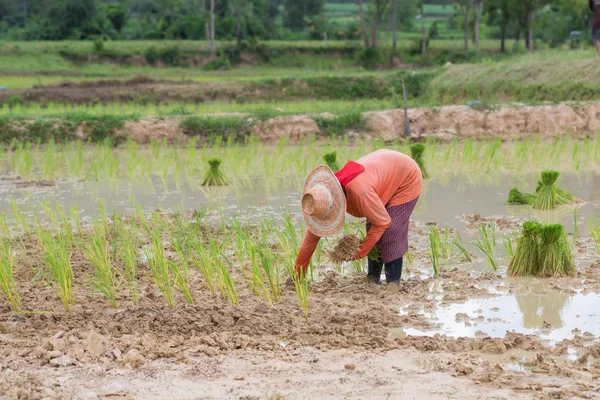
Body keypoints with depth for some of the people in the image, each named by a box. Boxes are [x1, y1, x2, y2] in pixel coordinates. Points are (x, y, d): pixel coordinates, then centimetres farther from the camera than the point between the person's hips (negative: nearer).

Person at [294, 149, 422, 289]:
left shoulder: (359, 191, -42)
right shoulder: (327, 194, -16)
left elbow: (383, 222, -28)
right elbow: (313, 231, -6)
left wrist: (362, 250, -19)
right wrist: (299, 267, -3)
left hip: (407, 179, -8)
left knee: (389, 233, -14)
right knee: (372, 227, 4)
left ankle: (393, 282, -5)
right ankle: (373, 278, 14)